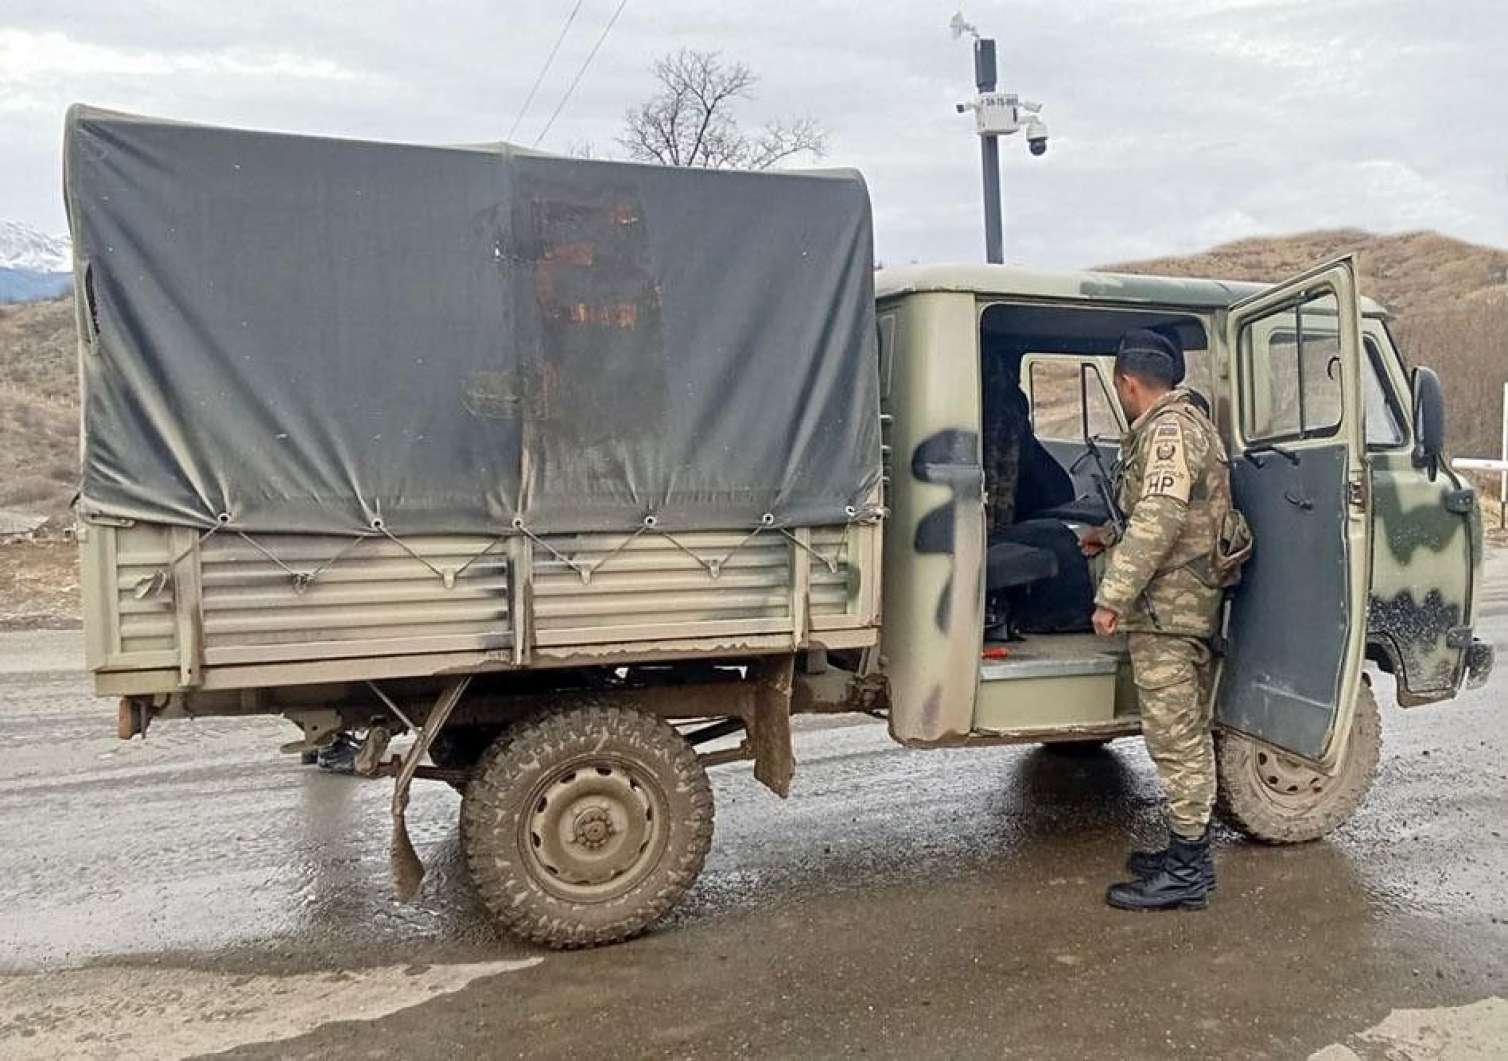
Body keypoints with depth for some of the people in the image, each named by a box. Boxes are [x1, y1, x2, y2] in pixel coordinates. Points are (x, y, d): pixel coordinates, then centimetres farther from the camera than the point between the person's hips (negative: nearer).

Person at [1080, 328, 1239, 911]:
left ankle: (1185, 870, 2)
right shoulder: (1187, 423, 19)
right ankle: (1189, 854, 27)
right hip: (1191, 605, 11)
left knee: (1174, 737, -5)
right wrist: (1111, 537, 37)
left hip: (1164, 607, -11)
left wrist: (1113, 595, -24)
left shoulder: (1168, 430, -15)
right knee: (1187, 732, 16)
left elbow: (1159, 520, -26)